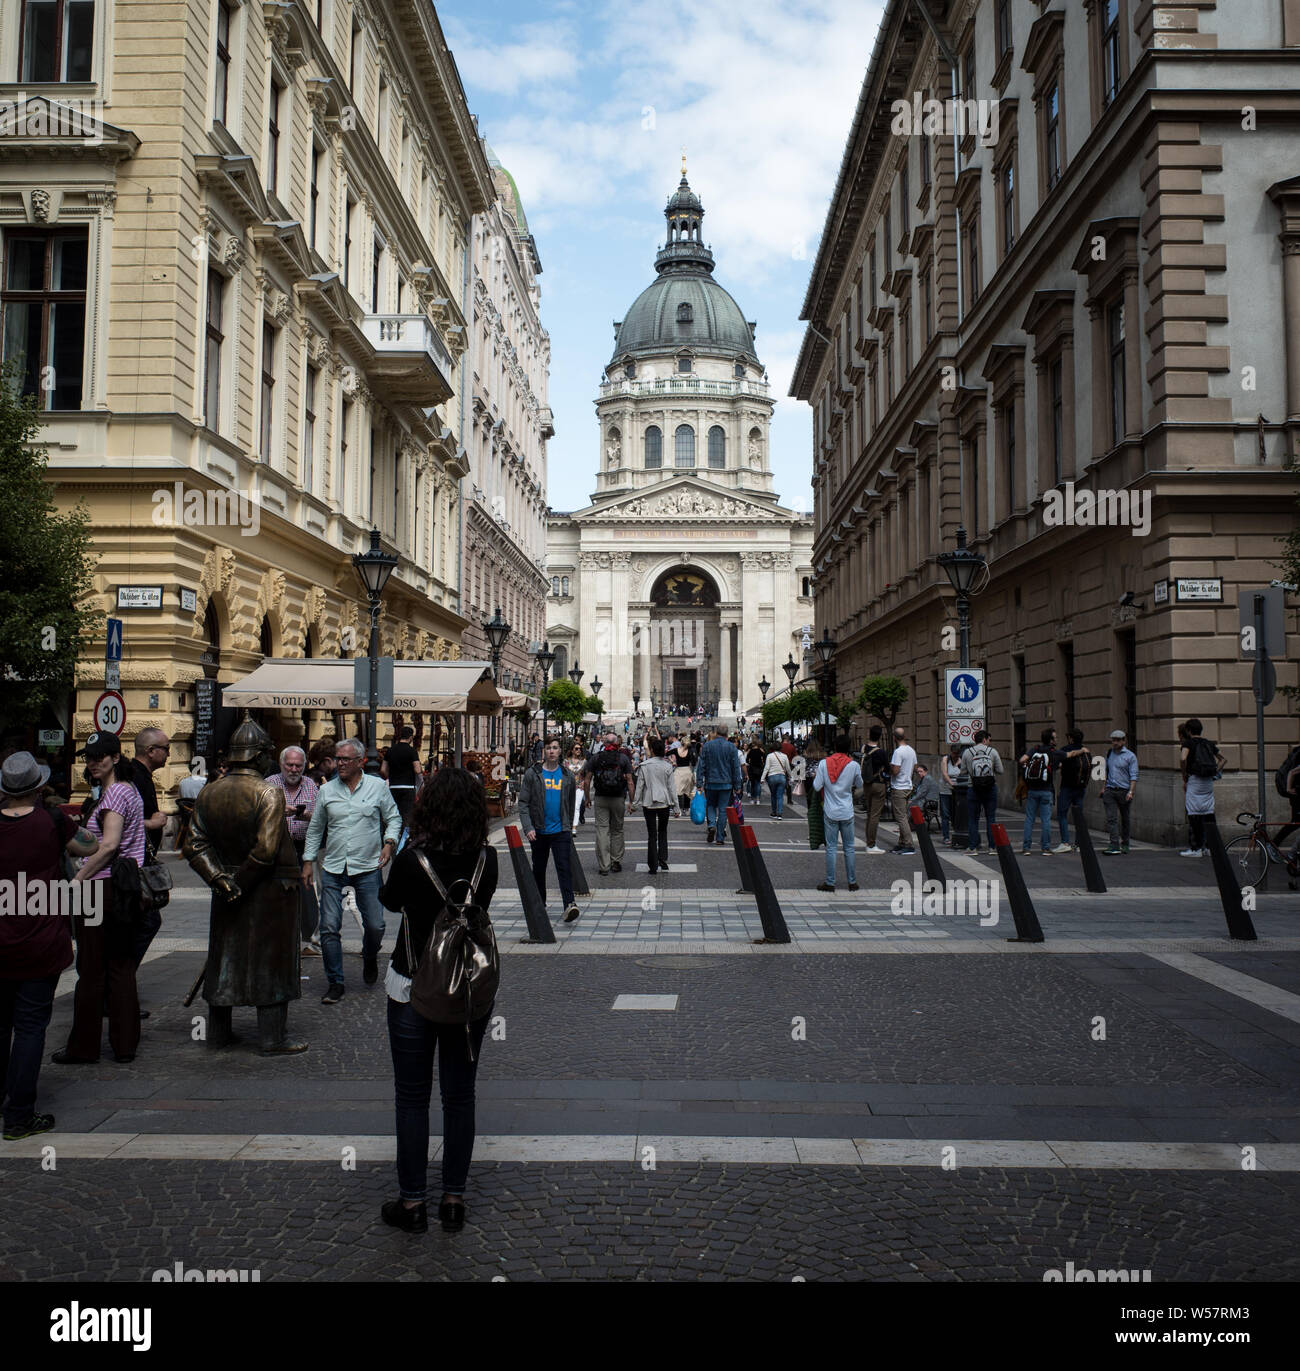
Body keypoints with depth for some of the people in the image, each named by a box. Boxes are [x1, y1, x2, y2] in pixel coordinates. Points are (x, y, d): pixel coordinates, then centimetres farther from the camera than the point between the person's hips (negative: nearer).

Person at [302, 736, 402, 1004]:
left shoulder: (377, 787, 2)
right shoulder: (327, 790, 6)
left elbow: (394, 818, 9)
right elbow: (315, 829, 15)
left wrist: (389, 842, -8)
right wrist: (308, 861, 11)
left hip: (367, 869, -1)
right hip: (333, 869, 2)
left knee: (375, 926, 1)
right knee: (329, 927, -3)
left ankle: (369, 958, 34)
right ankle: (335, 983, 9)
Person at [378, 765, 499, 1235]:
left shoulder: (412, 859, -18)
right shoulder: (487, 860, -11)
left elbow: (389, 900, 1)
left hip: (413, 990, -2)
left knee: (412, 1096, 10)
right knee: (460, 1095, 13)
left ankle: (412, 1202, 18)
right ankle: (454, 1199, 21)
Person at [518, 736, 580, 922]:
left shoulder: (567, 775, 7)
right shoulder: (532, 774, 0)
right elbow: (523, 803, -3)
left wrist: (569, 827, 14)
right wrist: (528, 827, -13)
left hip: (561, 831, 0)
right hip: (539, 831, 0)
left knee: (564, 867, -12)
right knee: (538, 869, 12)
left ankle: (569, 904, -20)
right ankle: (539, 905, 26)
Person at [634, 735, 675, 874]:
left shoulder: (644, 766, -8)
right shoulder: (667, 766, -4)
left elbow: (639, 786, -6)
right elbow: (671, 787, 0)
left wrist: (635, 802, 4)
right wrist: (675, 804, 7)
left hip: (649, 803, -1)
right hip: (664, 803, 1)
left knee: (652, 834, 4)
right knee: (663, 832, 18)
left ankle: (653, 866, 3)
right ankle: (663, 859, 7)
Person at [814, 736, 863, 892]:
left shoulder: (824, 763, -6)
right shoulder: (854, 765, -5)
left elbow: (817, 787, -6)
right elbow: (859, 785, 10)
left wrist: (815, 777, 13)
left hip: (830, 812, 0)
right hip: (847, 813, 0)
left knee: (831, 847, 4)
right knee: (849, 848, 9)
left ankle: (830, 883, 5)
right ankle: (852, 882, 16)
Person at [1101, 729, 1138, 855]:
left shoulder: (1130, 756, -1)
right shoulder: (1109, 754, 13)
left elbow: (1134, 776, -6)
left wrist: (1131, 792, -17)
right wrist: (1103, 788, 15)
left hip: (1124, 791, -3)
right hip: (1110, 790, 3)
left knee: (1125, 819, 9)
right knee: (1111, 818, -9)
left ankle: (1125, 844, 23)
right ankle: (1114, 845, -13)